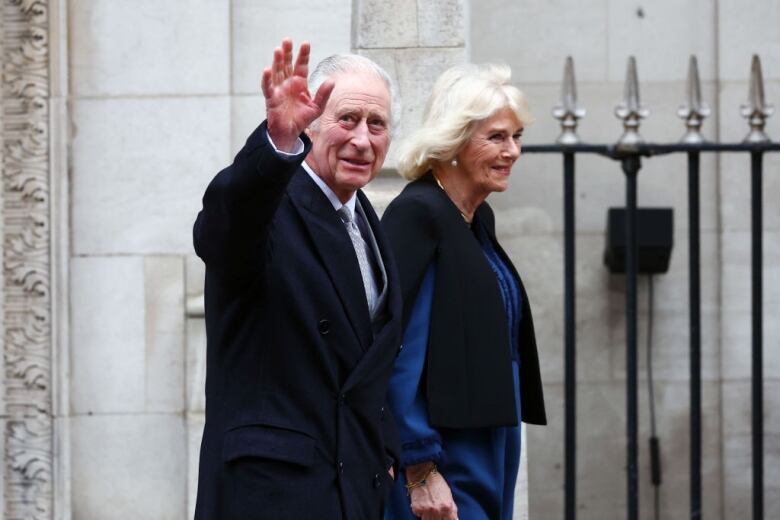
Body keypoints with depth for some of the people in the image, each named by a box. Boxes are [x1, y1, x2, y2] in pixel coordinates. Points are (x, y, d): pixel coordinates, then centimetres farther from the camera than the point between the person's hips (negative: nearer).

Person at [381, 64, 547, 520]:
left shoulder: (480, 220, 14)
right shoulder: (416, 214, -13)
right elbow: (397, 355, -18)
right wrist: (419, 472, -20)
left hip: (490, 457, 9)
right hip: (442, 461, -9)